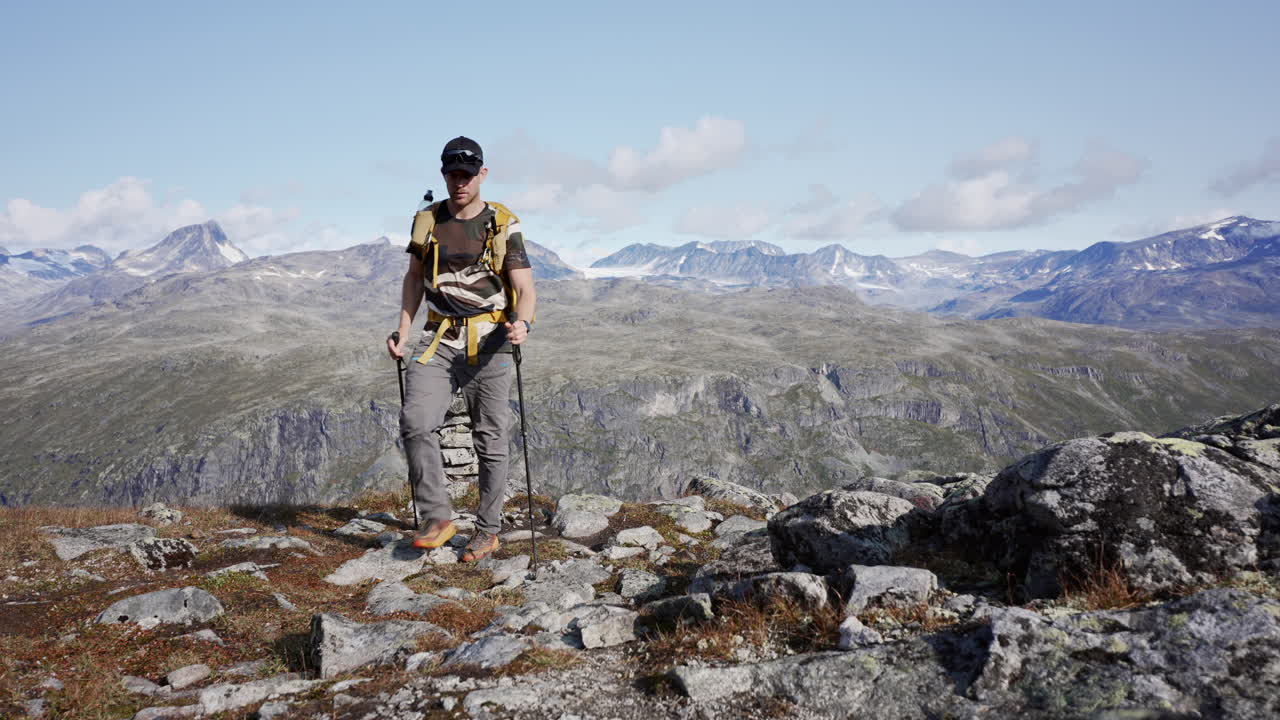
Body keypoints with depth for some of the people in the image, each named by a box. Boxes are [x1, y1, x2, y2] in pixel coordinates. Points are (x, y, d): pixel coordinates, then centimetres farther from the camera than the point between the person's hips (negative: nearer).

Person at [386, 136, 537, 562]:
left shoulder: (503, 226, -2)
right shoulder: (427, 222, 7)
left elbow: (526, 290, -6)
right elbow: (414, 278, 19)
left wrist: (522, 323, -28)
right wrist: (403, 332, 9)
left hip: (489, 344, -2)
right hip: (439, 340, 3)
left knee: (491, 440, 2)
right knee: (415, 422, -17)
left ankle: (488, 531, 17)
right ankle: (439, 518, -6)